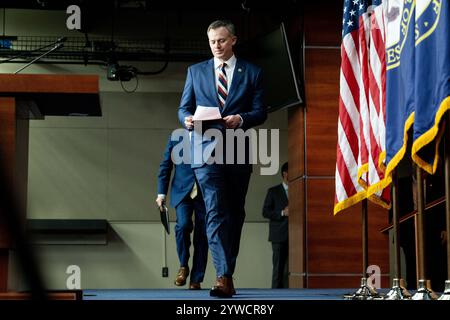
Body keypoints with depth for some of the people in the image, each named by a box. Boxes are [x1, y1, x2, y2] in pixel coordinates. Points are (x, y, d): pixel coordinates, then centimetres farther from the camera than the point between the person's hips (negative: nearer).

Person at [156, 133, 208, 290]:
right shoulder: (176, 137, 9)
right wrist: (161, 193, 1)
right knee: (183, 225, -22)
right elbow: (165, 166, 9)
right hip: (182, 191, 0)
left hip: (204, 194, 1)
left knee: (202, 236, -2)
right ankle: (183, 266, -1)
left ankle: (196, 280, 6)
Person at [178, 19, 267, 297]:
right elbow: (184, 108, 12)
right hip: (206, 151, -1)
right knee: (216, 212, -13)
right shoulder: (196, 71, 13)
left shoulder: (252, 73, 9)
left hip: (238, 152, 1)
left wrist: (241, 119, -16)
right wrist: (188, 119, -11)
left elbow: (260, 112, 4)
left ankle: (227, 272, 21)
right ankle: (224, 277, -18)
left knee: (235, 213, 9)